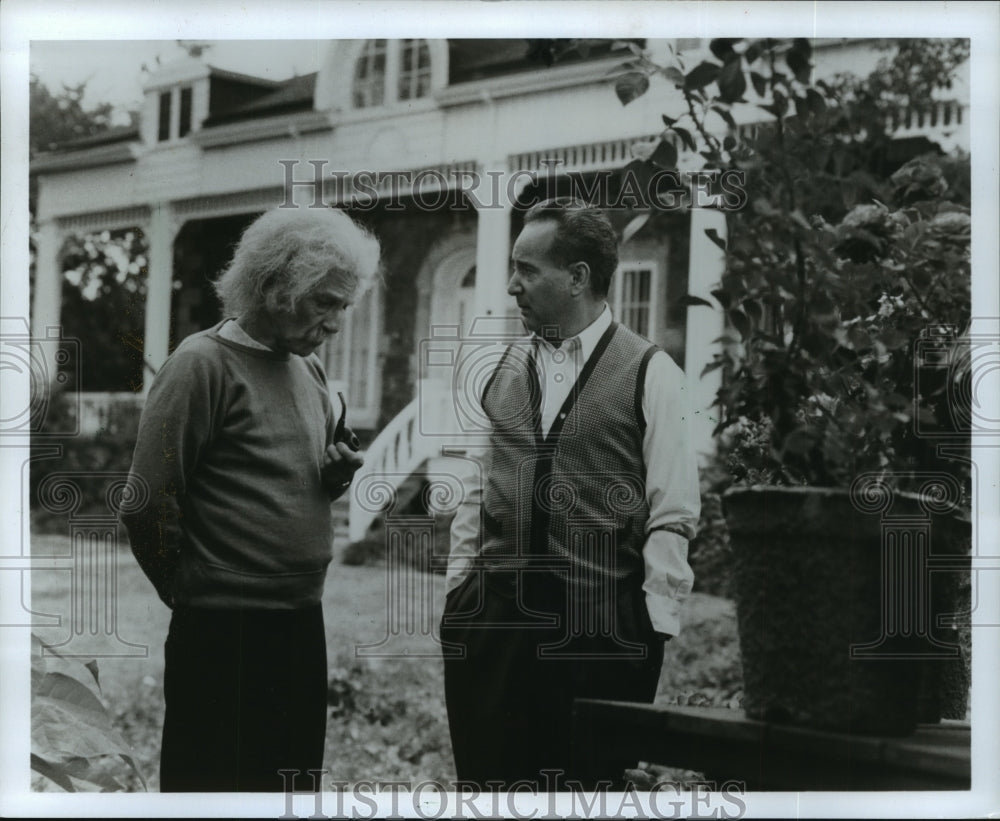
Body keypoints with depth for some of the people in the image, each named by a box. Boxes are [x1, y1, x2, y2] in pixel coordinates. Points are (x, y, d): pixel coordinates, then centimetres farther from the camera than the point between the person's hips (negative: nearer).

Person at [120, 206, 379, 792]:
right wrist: (192, 590, -2)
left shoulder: (309, 368, 13)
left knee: (297, 780, 13)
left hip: (302, 626, 8)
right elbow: (148, 505, -14)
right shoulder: (203, 364, -11)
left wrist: (338, 473, 4)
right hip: (225, 634, -7)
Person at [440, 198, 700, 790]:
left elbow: (672, 516, -7)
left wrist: (653, 626, -10)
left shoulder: (650, 374, -5)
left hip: (601, 625, -4)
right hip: (491, 618, 5)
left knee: (584, 785, 4)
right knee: (487, 779, 9)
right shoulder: (505, 368, 11)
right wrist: (459, 582, 11)